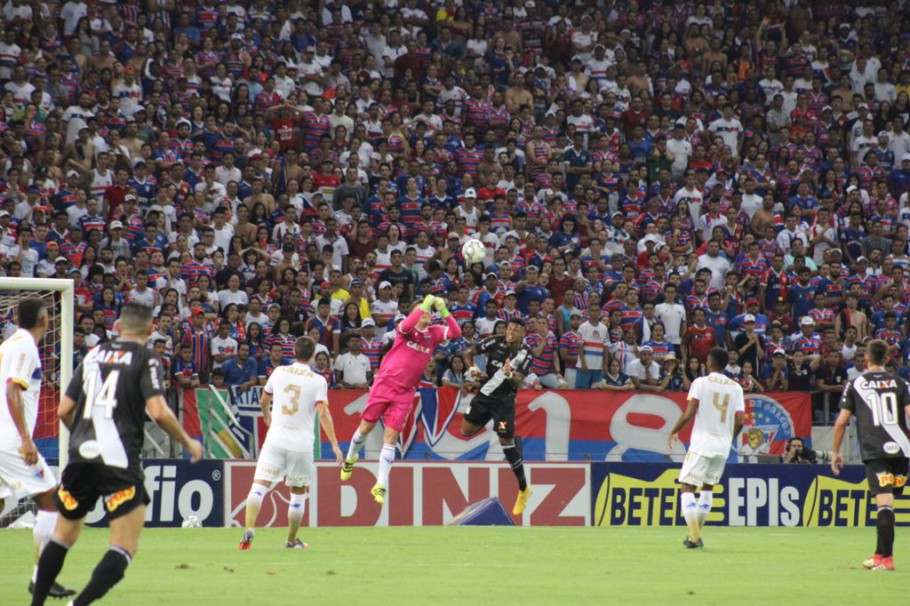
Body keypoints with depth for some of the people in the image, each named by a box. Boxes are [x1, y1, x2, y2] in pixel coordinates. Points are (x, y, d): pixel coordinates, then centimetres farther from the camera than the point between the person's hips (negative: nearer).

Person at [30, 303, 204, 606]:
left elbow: (64, 410, 15)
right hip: (119, 461, -5)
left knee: (63, 536, 20)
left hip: (80, 457, 5)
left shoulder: (94, 355, 15)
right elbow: (158, 412, -13)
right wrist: (188, 442, 2)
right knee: (124, 547, -3)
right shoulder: (145, 359, 0)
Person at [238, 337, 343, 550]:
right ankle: (292, 540, 23)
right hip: (301, 443, -1)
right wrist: (335, 444, -9)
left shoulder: (279, 372, 6)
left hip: (275, 439, 1)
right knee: (299, 492, 15)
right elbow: (323, 414, -12)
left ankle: (249, 529, -27)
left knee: (259, 485, -6)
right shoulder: (318, 381, -4)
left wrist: (267, 416, 42)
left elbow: (264, 401, 20)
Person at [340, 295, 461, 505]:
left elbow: (456, 332, -9)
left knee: (391, 436, -3)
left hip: (404, 393, 2)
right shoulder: (405, 330, -5)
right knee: (366, 426, 8)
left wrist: (444, 312, -21)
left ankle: (381, 486, 0)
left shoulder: (433, 334, 4)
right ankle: (350, 458, 39)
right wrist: (424, 305, -33)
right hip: (384, 384, -2)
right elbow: (406, 325, -30)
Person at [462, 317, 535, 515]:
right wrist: (472, 369, -13)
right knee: (466, 430, 1)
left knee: (507, 441, -10)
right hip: (485, 393, 4)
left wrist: (509, 374, -41)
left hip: (504, 399, -4)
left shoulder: (525, 354, -12)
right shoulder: (496, 341, -8)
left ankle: (523, 489, 0)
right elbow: (470, 353, 4)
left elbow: (519, 383, -21)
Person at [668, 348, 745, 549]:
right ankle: (695, 534, 22)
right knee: (708, 487, 21)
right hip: (723, 446, 5)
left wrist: (674, 432, 5)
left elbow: (689, 414, -11)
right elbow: (739, 421, 3)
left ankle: (695, 537, -15)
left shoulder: (701, 383, -5)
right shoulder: (736, 388, 6)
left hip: (701, 443, -5)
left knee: (687, 487, -3)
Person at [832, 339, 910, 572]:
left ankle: (886, 557, -19)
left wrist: (836, 452, 15)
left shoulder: (855, 384, 7)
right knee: (887, 504, 15)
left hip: (874, 451, -2)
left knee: (884, 502, -11)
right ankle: (880, 553, 22)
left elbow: (841, 422, 5)